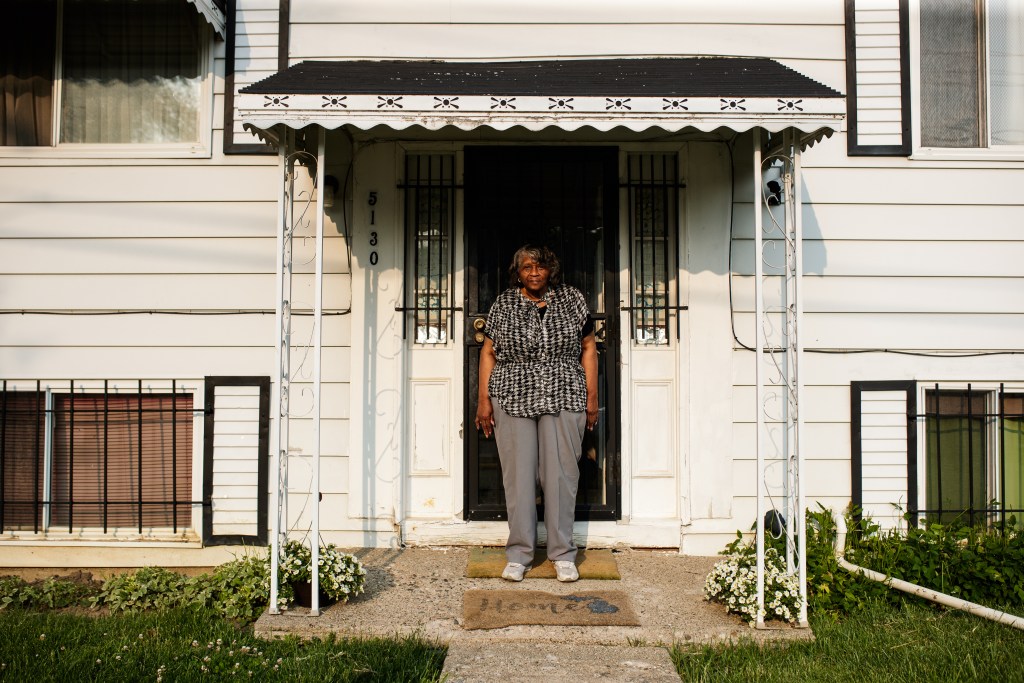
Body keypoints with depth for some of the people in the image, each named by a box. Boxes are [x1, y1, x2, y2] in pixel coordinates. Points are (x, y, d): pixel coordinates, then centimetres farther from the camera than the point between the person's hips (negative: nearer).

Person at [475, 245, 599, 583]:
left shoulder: (572, 299, 5)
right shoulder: (504, 304, 5)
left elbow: (588, 347, 8)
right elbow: (488, 352, 7)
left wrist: (592, 397, 4)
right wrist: (484, 399, 1)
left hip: (564, 399, 0)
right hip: (513, 400, 0)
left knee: (561, 475, 1)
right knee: (518, 475, 1)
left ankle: (563, 554, 12)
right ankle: (519, 554, 12)